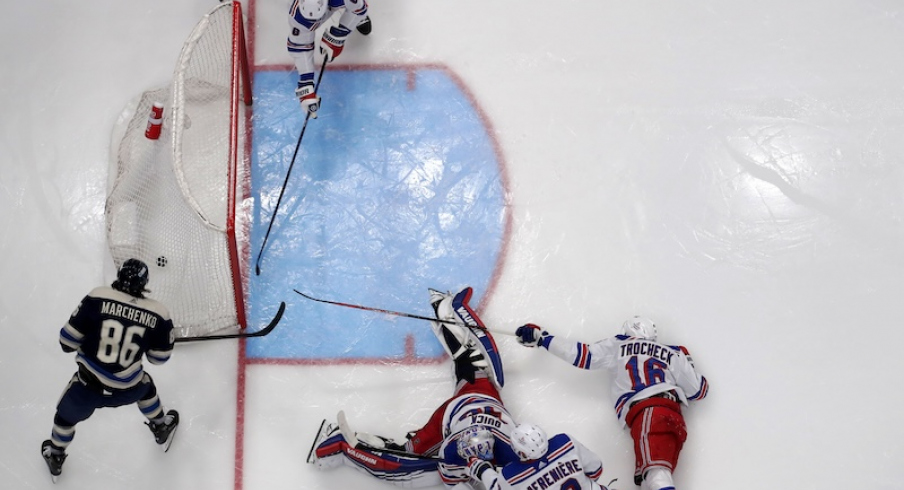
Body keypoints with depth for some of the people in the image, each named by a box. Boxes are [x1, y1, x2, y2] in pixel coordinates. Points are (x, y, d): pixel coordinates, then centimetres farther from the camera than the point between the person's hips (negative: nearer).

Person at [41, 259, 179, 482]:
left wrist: (86, 339, 13)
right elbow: (159, 357, 3)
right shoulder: (157, 314, -11)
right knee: (146, 387, 37)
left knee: (66, 415, 30)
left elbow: (68, 341, -9)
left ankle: (54, 458, 52)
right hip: (127, 389, 1)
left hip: (87, 387, -1)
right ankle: (162, 430, 57)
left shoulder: (98, 298, -16)